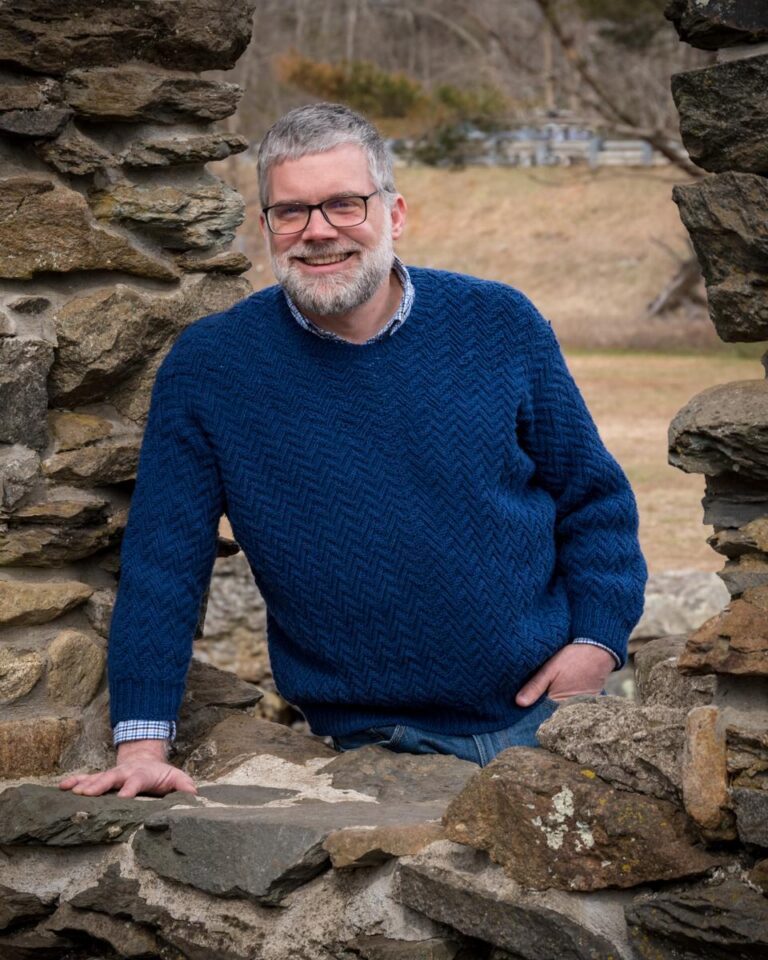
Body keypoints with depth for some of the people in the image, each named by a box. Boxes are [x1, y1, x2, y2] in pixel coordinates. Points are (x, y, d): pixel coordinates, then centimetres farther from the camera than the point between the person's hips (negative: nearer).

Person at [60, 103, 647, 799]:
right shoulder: (208, 368, -1)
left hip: (551, 714, 1)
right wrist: (142, 743, -9)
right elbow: (161, 564, -1)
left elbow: (593, 497, 12)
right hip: (379, 744, -1)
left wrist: (598, 640, -2)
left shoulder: (500, 325, 3)